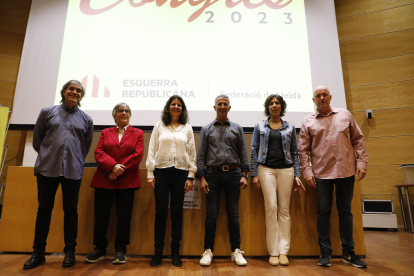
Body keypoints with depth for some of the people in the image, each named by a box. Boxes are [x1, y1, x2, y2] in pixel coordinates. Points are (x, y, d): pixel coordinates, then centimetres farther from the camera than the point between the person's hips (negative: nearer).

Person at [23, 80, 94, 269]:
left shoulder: (86, 119, 8)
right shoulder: (47, 112, 8)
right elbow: (37, 140, 12)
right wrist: (47, 156, 14)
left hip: (73, 171, 0)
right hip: (47, 168, 0)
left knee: (70, 210, 6)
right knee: (44, 208, 7)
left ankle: (69, 251, 16)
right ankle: (38, 252, 21)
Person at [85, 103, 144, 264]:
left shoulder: (137, 133, 9)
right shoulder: (105, 133, 15)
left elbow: (138, 155, -4)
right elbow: (98, 153, 1)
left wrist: (120, 170, -12)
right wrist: (113, 166, -16)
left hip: (127, 181, -2)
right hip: (104, 180, 2)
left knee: (124, 215, 2)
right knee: (100, 214, 5)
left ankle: (121, 250, 15)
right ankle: (100, 249, 20)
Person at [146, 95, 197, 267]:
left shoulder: (187, 128, 9)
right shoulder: (159, 126, 8)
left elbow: (192, 153, 6)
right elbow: (152, 150, 4)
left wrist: (191, 176, 0)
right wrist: (150, 174, -2)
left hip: (180, 172, 1)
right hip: (161, 171, 0)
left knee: (177, 212, 5)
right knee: (160, 212, 2)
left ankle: (175, 251, 18)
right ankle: (158, 252, 16)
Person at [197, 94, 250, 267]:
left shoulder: (237, 129, 10)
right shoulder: (206, 129, 8)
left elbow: (243, 153, 7)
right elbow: (201, 155, 3)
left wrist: (244, 175, -3)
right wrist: (202, 178, -5)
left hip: (233, 173, 1)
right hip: (213, 173, 0)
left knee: (233, 213, 6)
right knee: (212, 214, 4)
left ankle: (236, 251, 18)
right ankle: (208, 251, 16)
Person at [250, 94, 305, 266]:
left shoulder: (290, 128, 12)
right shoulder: (260, 126, 8)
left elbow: (294, 152, 11)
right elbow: (254, 151, 4)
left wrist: (297, 175, 3)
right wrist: (254, 174, -3)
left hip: (286, 169, 2)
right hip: (266, 169, -1)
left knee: (284, 209, 3)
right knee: (271, 208, -6)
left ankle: (283, 251, 12)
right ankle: (273, 252, 5)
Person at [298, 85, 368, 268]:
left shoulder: (345, 115, 8)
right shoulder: (308, 121, 3)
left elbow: (358, 139, 8)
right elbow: (303, 150, 1)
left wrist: (362, 162, 0)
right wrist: (307, 172, -5)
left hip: (346, 171, 2)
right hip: (322, 173, -1)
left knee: (345, 211, 11)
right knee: (324, 211, 6)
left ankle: (348, 253, 24)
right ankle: (325, 252, 18)